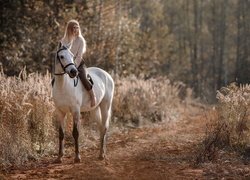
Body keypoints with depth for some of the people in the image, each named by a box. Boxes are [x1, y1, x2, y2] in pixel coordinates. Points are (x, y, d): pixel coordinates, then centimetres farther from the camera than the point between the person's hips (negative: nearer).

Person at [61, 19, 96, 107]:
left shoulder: (80, 40, -3)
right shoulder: (64, 41, 7)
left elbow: (79, 56, -10)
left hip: (78, 64, -4)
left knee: (83, 78, -30)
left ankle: (93, 96, -15)